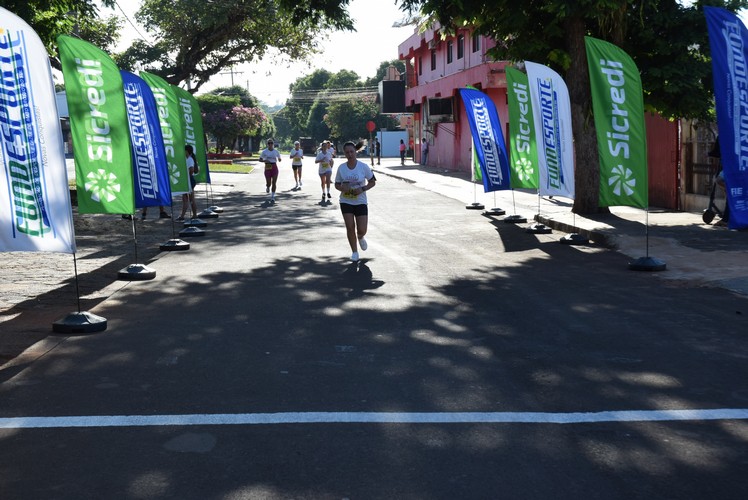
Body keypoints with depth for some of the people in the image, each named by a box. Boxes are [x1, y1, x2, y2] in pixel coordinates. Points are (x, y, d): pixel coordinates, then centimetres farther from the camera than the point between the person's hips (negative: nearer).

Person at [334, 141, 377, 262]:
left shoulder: (363, 166, -9)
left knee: (362, 230, -4)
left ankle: (360, 238, 34)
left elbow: (372, 182, -1)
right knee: (350, 227, -2)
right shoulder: (341, 168, -3)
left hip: (360, 201, -1)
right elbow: (337, 184, 7)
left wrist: (362, 189, -17)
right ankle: (354, 252, 15)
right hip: (346, 201, 1)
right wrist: (342, 188, -16)